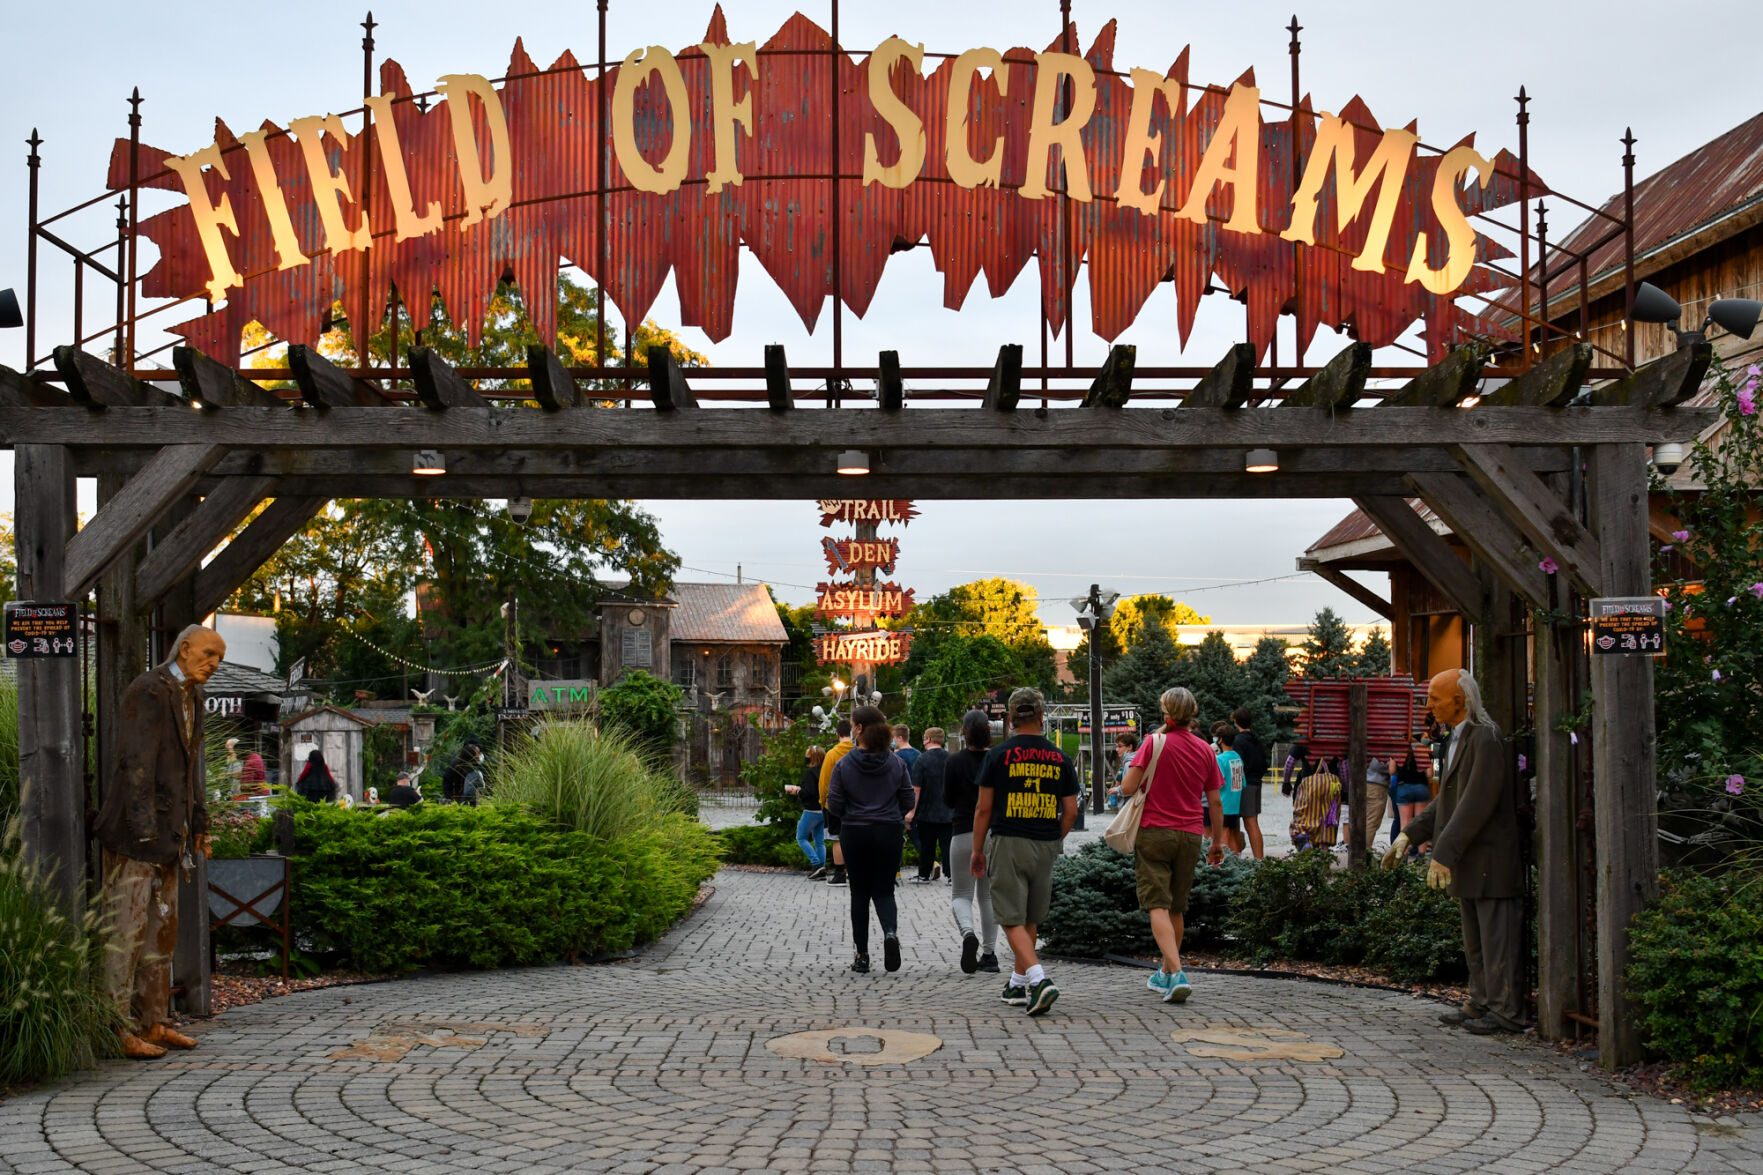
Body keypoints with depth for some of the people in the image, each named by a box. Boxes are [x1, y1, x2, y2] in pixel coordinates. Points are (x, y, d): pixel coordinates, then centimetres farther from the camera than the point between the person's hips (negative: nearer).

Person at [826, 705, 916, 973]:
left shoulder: (844, 765, -10)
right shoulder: (897, 764, -4)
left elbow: (834, 805, -8)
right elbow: (908, 802, 1)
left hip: (855, 834, -1)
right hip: (889, 833, 1)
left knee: (859, 893, 11)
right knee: (884, 891, 11)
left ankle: (862, 955, 12)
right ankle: (890, 931, -19)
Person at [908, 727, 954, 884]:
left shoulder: (921, 760, -11)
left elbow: (916, 789, -13)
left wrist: (912, 811, -8)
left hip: (927, 812, -3)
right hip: (948, 812, 3)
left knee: (926, 845, 7)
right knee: (947, 843, 3)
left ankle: (924, 875, 17)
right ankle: (952, 874, -3)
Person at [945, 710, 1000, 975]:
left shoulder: (955, 761, -7)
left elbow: (948, 799, 1)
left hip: (964, 833, -3)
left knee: (961, 895, 6)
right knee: (988, 895, 14)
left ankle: (968, 933, -23)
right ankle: (989, 954, 11)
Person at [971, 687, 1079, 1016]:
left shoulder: (999, 755, -5)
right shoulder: (1060, 758, 4)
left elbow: (983, 809, -4)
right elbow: (1071, 811, 6)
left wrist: (977, 850, 6)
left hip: (1008, 844, -4)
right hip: (1045, 846, 4)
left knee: (1013, 920, -2)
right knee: (1031, 919, 17)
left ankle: (1039, 980, -20)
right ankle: (1017, 984, 26)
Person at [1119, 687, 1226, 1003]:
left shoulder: (1155, 742, -9)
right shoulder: (1205, 749, 3)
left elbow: (1127, 788, -13)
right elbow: (1215, 802, 7)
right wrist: (1218, 841, 17)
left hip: (1154, 832, -4)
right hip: (1190, 835, 4)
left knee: (1158, 906, -7)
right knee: (1177, 907, 17)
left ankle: (1177, 974, -23)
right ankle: (1165, 974, 30)